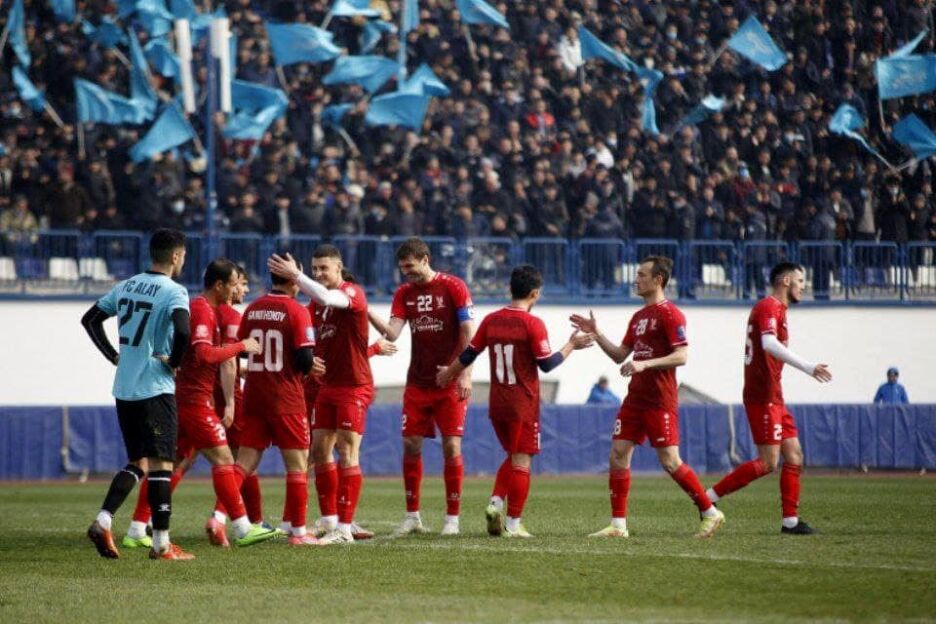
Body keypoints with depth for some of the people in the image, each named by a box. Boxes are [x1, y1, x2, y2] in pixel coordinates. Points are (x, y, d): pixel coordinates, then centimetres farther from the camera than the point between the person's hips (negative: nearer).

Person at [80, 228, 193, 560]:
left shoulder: (126, 286, 11)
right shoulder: (174, 292, -11)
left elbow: (90, 319, 17)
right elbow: (182, 332, -28)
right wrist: (173, 362, -10)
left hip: (124, 389, 7)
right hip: (155, 388, -7)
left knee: (137, 463, 16)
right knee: (160, 464, -2)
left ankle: (102, 522, -1)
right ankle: (161, 543, -1)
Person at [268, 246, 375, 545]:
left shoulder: (353, 293, -13)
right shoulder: (316, 301, 11)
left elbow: (327, 299, -34)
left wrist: (295, 276, -32)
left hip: (354, 387, -8)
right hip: (327, 385, 8)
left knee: (347, 454, -8)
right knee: (320, 451, 7)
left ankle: (344, 529, -8)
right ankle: (330, 522, 14)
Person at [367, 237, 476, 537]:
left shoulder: (453, 287, -6)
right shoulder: (404, 293, 7)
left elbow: (468, 333, -9)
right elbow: (392, 332, -5)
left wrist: (465, 374, -16)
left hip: (450, 383, -4)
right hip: (417, 384, 4)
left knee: (451, 447, -6)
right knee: (411, 445, 2)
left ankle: (452, 518, 1)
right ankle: (412, 516, 11)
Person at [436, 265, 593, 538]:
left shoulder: (491, 320, 4)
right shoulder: (533, 324, -13)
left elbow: (469, 354, 11)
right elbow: (547, 364, -11)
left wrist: (448, 373, 27)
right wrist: (571, 346, 2)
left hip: (497, 403, 6)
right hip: (524, 406, -6)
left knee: (513, 457, 20)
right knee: (522, 461, 0)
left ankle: (496, 503, 2)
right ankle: (513, 523, 0)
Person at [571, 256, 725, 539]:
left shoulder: (670, 314, -10)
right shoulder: (639, 317, 16)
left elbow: (681, 356, -19)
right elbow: (620, 355, 22)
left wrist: (644, 364, -26)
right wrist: (595, 334, 11)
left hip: (660, 401, -8)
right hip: (635, 397, 8)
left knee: (670, 461, -9)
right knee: (618, 455, 1)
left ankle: (710, 513, 4)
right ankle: (618, 524, 4)